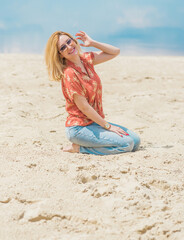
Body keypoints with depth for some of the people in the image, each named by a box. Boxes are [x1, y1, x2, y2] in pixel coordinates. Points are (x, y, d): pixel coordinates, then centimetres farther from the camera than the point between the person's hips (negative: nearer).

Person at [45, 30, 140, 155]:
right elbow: (84, 107, -19)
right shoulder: (69, 74, -20)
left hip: (95, 122, 8)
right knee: (127, 143, -17)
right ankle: (78, 147, -7)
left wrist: (92, 43, 0)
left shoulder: (86, 59, 3)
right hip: (79, 128, -8)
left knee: (135, 141, 4)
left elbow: (115, 52, 12)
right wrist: (108, 126, -14)